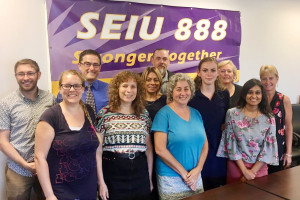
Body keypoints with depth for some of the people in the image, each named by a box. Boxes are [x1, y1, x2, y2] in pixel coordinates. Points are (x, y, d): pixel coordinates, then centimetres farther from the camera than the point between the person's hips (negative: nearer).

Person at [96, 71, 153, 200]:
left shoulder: (144, 114, 6)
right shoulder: (105, 114, -4)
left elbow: (148, 148, 10)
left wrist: (149, 178, 10)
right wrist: (101, 182, -7)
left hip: (140, 173, 3)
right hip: (113, 173, -3)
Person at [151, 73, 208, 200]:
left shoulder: (196, 114, 7)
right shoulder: (164, 114, -10)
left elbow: (205, 144, 8)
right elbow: (160, 150, -15)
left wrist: (198, 169, -6)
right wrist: (184, 173, -12)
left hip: (196, 177, 5)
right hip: (171, 179, -5)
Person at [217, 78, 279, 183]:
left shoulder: (269, 118, -3)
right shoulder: (232, 114, -7)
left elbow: (269, 148, -5)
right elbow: (231, 144, -8)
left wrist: (253, 171, -11)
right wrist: (244, 170, -11)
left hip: (259, 167, 1)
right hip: (236, 165, -1)